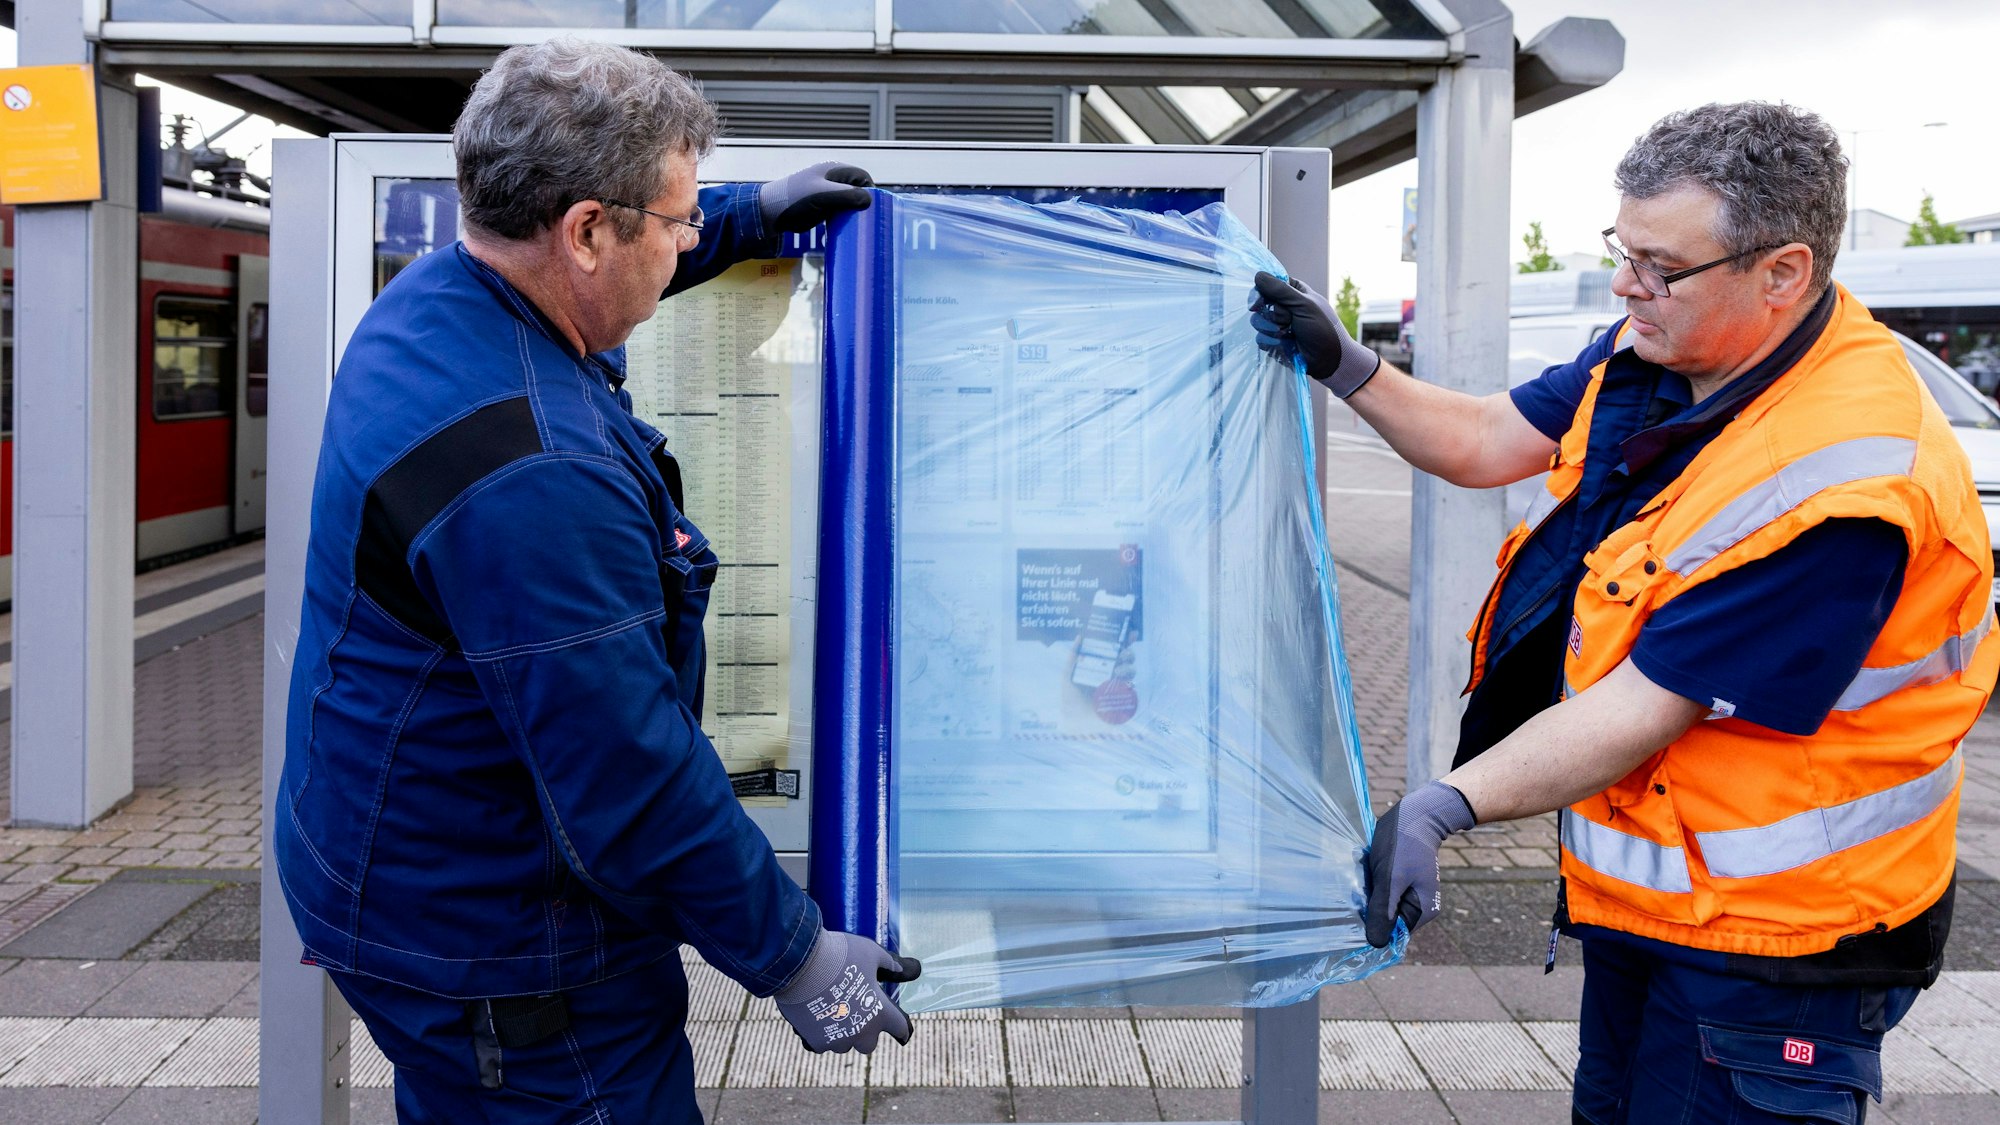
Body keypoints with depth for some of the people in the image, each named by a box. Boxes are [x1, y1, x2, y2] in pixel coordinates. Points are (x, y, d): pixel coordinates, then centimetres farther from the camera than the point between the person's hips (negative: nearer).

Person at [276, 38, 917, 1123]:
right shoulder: (529, 474, -33)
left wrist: (755, 214, 24)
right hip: (495, 959, -10)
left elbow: (583, 267, 25)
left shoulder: (432, 294, -1)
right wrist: (790, 954, -18)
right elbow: (632, 779, -29)